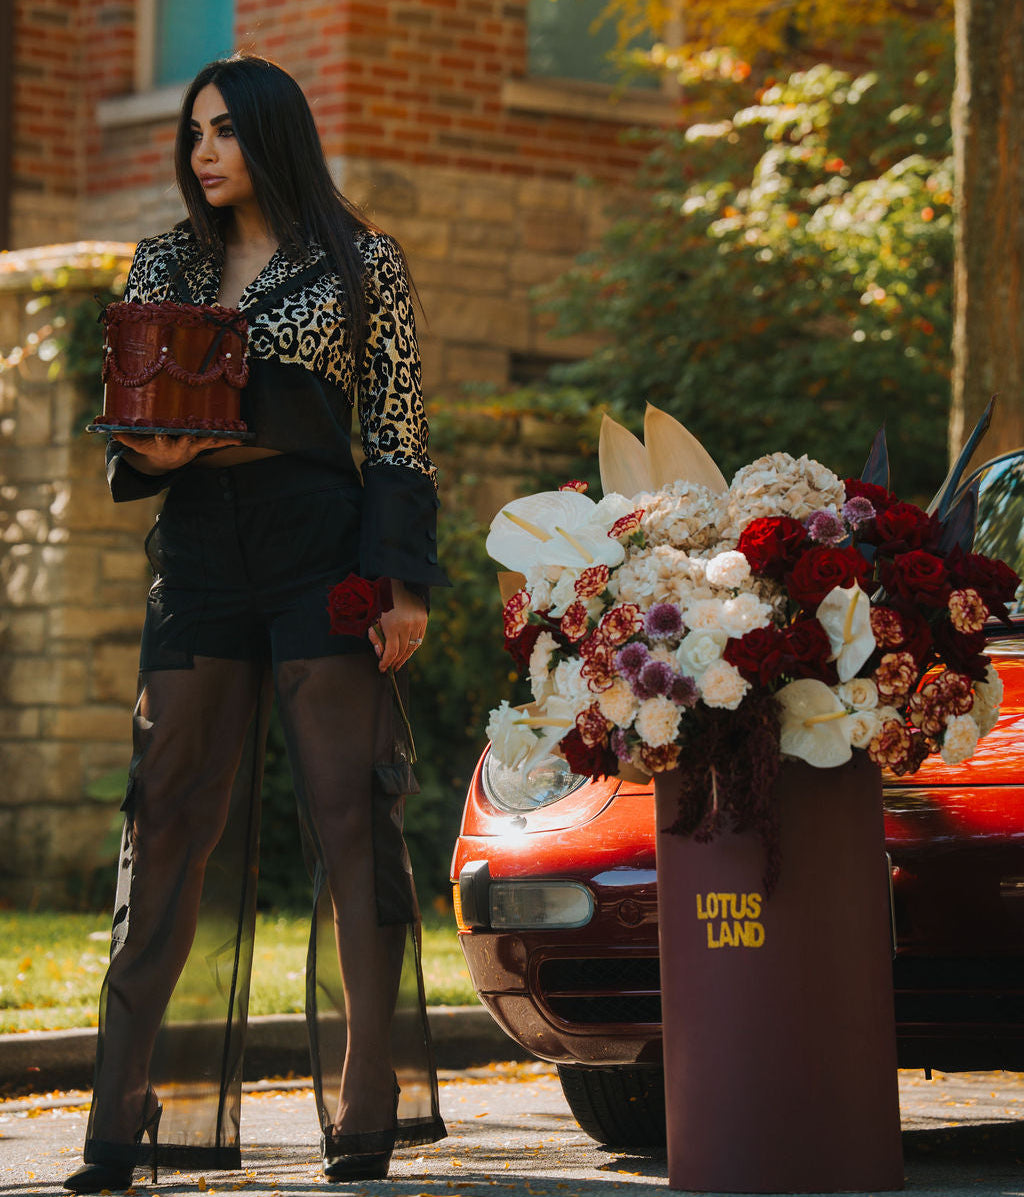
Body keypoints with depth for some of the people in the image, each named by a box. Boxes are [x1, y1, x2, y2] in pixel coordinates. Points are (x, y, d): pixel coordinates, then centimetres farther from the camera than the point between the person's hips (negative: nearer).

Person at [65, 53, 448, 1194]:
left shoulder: (361, 263, 6)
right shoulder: (162, 266, 16)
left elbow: (399, 433, 3)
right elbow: (126, 423, 17)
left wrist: (401, 582, -7)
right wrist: (149, 452, -7)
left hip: (321, 552, -3)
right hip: (198, 552, 3)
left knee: (347, 818, -5)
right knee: (169, 823, 0)